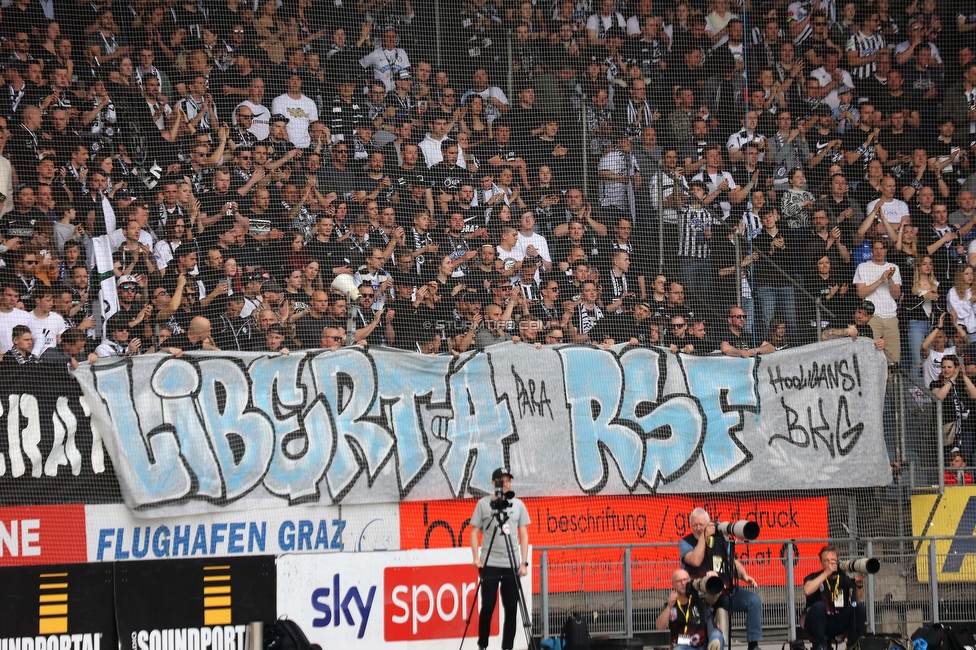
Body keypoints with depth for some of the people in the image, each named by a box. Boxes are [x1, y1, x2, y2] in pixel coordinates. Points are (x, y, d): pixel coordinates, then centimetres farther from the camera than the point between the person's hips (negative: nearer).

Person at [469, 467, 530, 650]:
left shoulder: (518, 505, 8)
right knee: (488, 606, -3)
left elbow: (524, 535, 9)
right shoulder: (483, 504, 2)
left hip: (512, 565, 2)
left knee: (511, 608, 2)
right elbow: (474, 532, 3)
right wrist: (476, 557, -9)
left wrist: (524, 563, 2)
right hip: (490, 564, -2)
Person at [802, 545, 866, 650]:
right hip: (816, 624, -3)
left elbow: (857, 600, -7)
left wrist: (859, 584, -26)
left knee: (859, 607, -18)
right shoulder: (814, 577, -3)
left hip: (838, 624, 3)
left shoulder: (844, 578, 5)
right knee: (819, 606, -33)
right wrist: (826, 573, -24)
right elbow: (807, 591, -26)